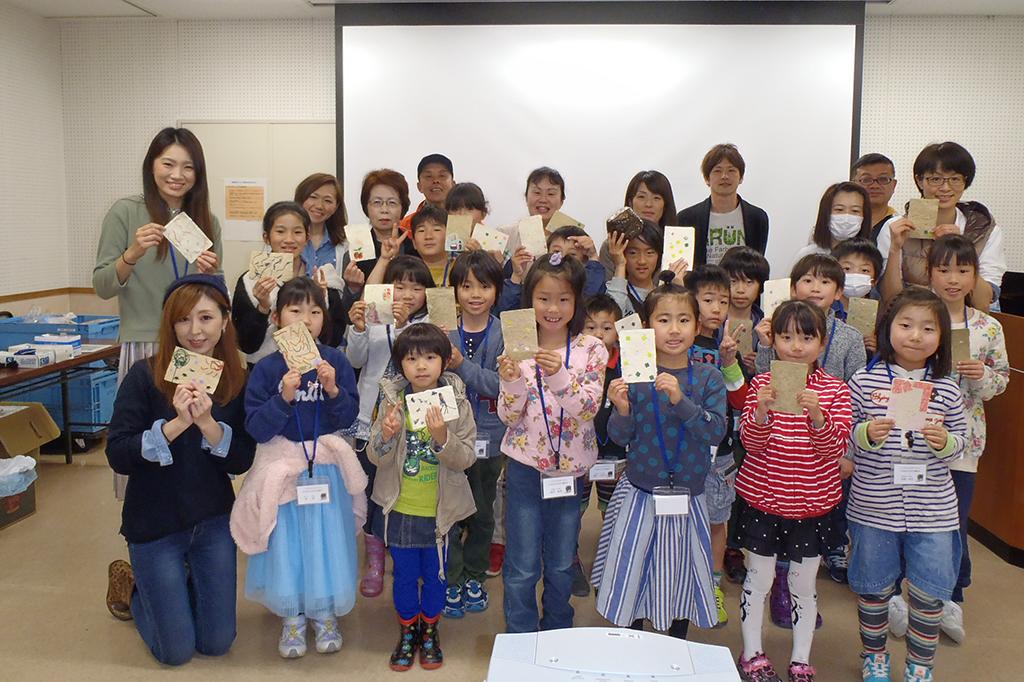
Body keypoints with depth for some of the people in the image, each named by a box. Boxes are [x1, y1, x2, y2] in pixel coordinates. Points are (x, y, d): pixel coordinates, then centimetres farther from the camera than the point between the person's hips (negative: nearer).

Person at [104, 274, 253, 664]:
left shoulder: (237, 381, -6)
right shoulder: (145, 376, -14)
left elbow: (241, 461, -10)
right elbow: (117, 455, -19)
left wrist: (207, 422, -27)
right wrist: (176, 424, -32)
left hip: (213, 519, 3)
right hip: (154, 521, -3)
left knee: (217, 643, 10)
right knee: (176, 651, 5)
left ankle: (179, 582, 38)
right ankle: (130, 585, 32)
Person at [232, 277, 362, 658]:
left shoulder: (335, 361, -5)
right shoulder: (267, 369, -8)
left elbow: (349, 417, -3)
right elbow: (256, 429, -12)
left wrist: (333, 390, -20)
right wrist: (283, 398, -25)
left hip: (327, 466, 1)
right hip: (282, 465, -1)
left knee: (327, 541, 10)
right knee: (286, 544, 9)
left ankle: (325, 613, 31)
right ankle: (292, 617, 30)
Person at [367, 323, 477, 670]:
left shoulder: (457, 403, -12)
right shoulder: (392, 401, -9)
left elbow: (466, 459, -15)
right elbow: (376, 458, -9)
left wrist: (442, 437, -33)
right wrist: (386, 434, -30)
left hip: (439, 510, 0)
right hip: (399, 508, 1)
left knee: (434, 574, 16)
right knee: (405, 574, 16)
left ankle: (430, 630, 40)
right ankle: (407, 631, 39)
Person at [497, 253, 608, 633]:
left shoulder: (591, 350, -6)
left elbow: (589, 407, -15)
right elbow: (509, 416, -6)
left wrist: (559, 376, -30)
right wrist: (511, 381, -25)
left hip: (571, 467, 1)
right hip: (525, 465, -1)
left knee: (561, 565, 17)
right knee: (522, 567, 7)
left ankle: (558, 637, 38)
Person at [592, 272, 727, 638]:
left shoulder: (708, 378, -4)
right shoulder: (634, 376, -8)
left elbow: (716, 432, -16)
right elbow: (620, 438, -5)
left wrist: (681, 401, -29)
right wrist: (622, 411, -26)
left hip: (687, 499, 1)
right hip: (639, 495, -1)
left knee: (682, 577, 16)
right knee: (632, 575, 9)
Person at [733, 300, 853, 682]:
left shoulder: (835, 389, -4)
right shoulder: (762, 384, -5)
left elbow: (837, 448, -10)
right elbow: (751, 443, -9)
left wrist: (817, 416, -27)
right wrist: (762, 411, -28)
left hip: (813, 503, 1)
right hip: (762, 499, 0)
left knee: (804, 582, 13)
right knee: (758, 578, 11)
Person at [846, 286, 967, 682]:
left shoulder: (946, 389, 1)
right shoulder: (864, 381, -5)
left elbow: (960, 442, 6)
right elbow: (845, 437, -2)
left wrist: (943, 440, -15)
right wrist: (868, 434, -23)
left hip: (932, 509, 1)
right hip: (874, 506, -1)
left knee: (929, 592, 9)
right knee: (873, 588, 14)